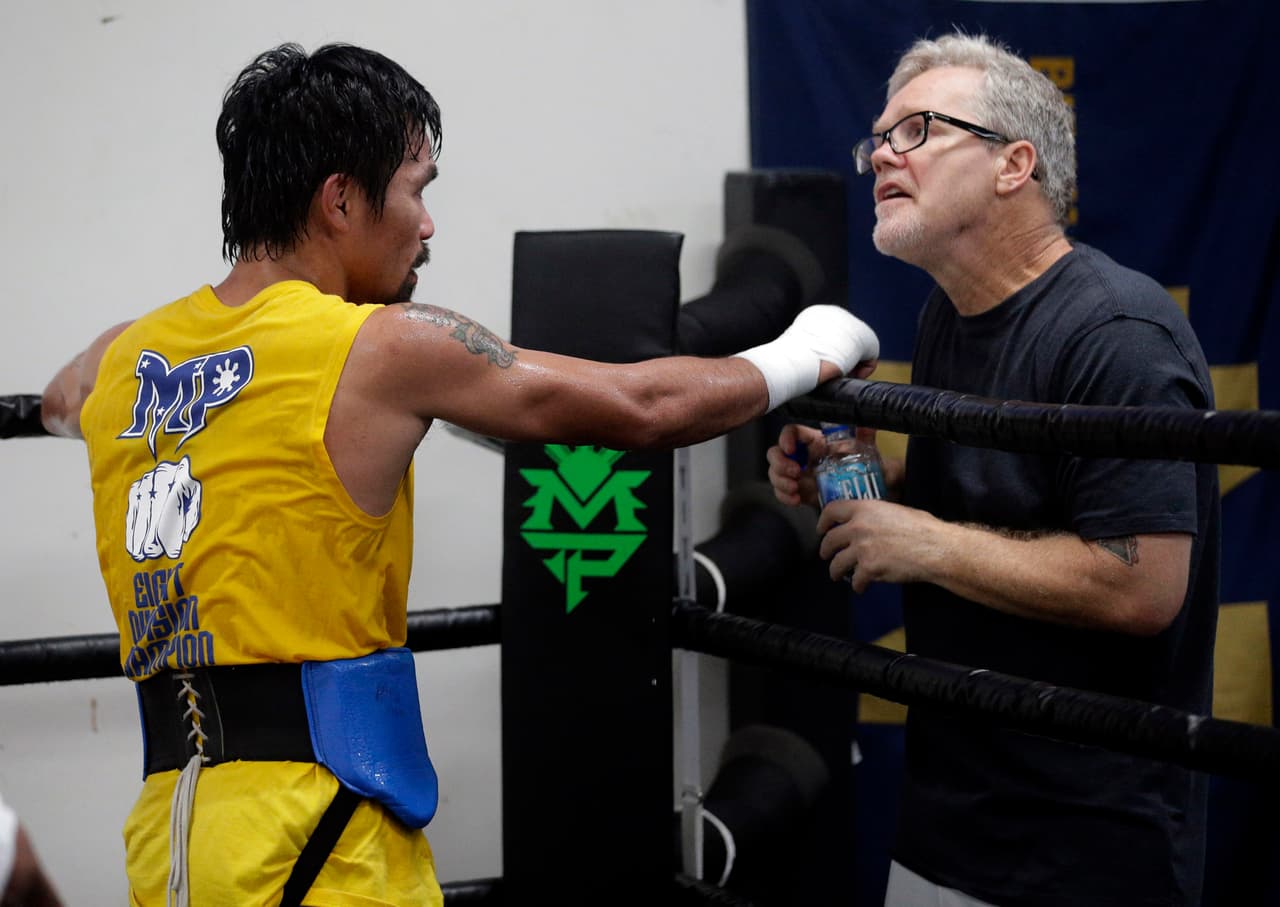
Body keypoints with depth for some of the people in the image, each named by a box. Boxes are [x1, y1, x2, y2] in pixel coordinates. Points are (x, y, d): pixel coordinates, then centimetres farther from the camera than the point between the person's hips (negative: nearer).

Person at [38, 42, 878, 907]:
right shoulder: (381, 348, -7)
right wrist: (806, 357, 16)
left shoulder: (123, 357, 11)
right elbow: (644, 407, 0)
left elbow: (62, 399, 38)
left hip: (169, 829, 7)